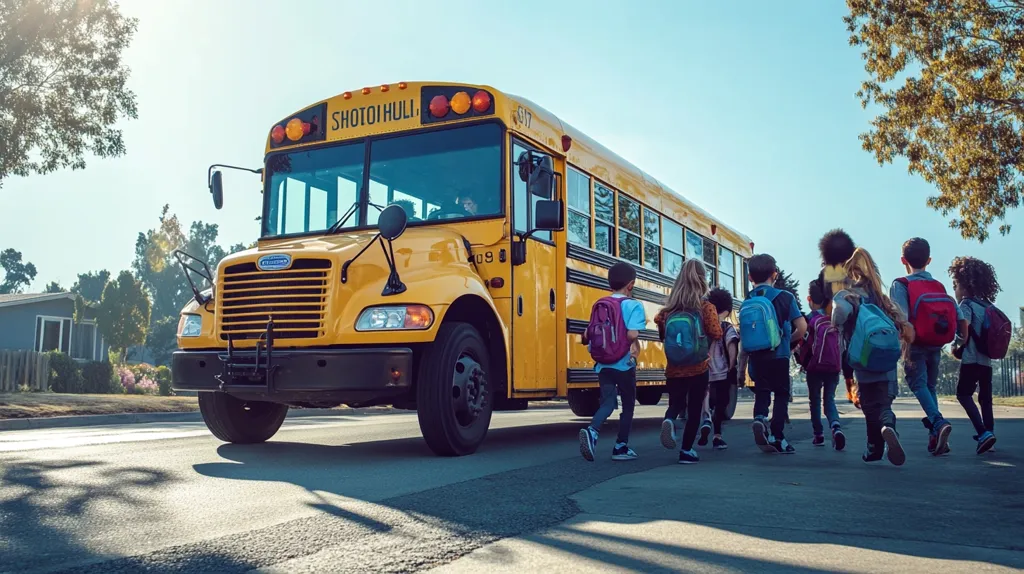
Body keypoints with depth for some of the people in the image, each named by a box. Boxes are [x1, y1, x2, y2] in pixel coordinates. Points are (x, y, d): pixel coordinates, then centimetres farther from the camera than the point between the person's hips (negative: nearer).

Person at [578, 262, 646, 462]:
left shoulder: (599, 305, 6)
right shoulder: (633, 305, -11)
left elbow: (587, 336, 4)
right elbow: (632, 334, -24)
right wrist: (636, 347, -3)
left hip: (603, 365, 4)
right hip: (624, 365, -4)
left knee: (608, 402, 3)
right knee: (628, 405, 13)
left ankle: (591, 431, -24)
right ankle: (621, 447, 19)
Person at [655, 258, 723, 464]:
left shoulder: (669, 308, 0)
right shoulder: (706, 307, -9)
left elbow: (662, 334, 1)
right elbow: (716, 334, -13)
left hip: (674, 370, 3)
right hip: (698, 369, -3)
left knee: (675, 404, 17)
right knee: (694, 410, 11)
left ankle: (669, 420, -16)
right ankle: (686, 451, 12)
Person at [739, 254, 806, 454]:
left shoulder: (746, 303, 4)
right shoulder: (784, 297, -6)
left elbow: (743, 338, 6)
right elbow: (802, 327, -7)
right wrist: (790, 340, 13)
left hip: (756, 357, 3)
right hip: (778, 357, -3)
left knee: (762, 393, 13)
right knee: (781, 395, 9)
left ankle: (759, 418, -15)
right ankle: (777, 438, 5)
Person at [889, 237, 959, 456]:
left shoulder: (900, 285, -5)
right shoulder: (939, 286, 10)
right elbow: (959, 316, 3)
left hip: (916, 346, -5)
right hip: (936, 347, 5)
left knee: (918, 384, -4)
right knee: (930, 386, 16)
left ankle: (938, 423, -29)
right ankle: (935, 437, 11)